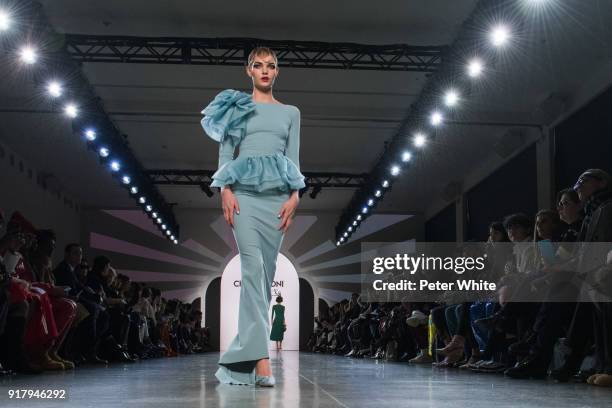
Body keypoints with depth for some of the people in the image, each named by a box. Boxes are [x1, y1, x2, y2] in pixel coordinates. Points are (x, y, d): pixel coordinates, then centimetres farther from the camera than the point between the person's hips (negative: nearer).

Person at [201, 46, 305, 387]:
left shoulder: (291, 112, 18)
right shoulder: (237, 106, 11)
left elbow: (294, 157, 12)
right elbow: (225, 150, 5)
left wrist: (294, 196, -2)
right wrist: (226, 190, -8)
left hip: (277, 195, 3)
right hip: (244, 192, -3)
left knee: (266, 269, 1)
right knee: (253, 266, -18)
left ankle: (247, 347, 9)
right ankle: (261, 358, -24)